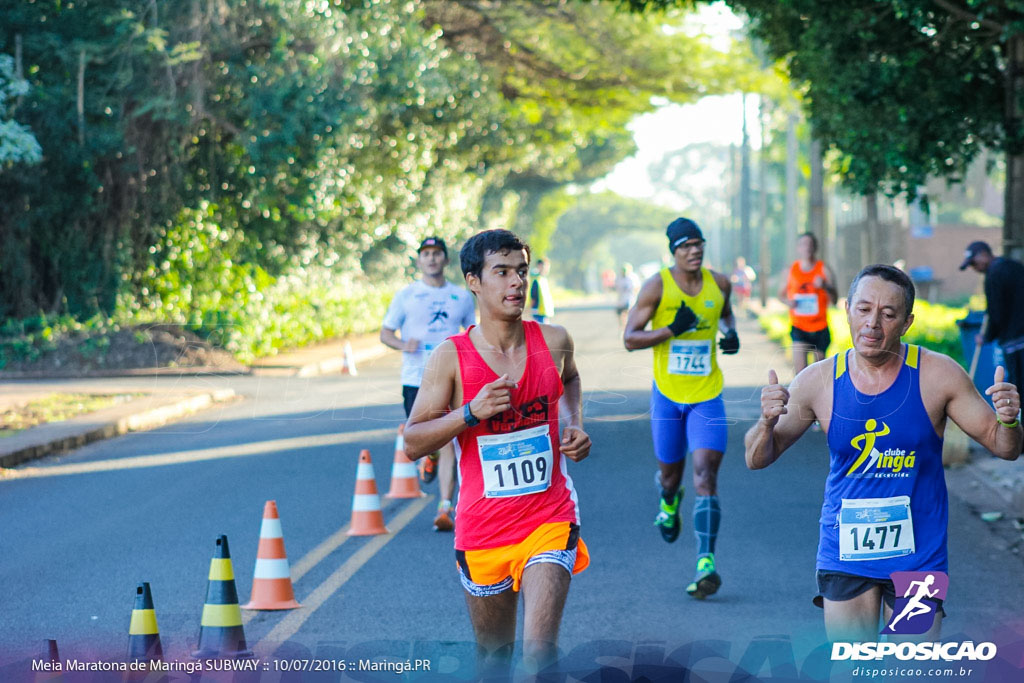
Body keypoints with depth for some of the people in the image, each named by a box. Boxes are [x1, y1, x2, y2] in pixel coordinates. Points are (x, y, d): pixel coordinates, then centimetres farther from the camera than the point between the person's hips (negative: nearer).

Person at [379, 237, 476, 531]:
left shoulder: (462, 297, 10)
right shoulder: (406, 295, 6)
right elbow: (385, 332, 7)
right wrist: (403, 345, -14)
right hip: (415, 380, 0)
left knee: (448, 441, -10)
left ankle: (445, 508, -9)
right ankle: (431, 457, 39)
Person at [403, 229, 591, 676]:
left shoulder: (554, 342, -2)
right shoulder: (451, 358, -10)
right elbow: (412, 443, -8)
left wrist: (575, 426, 6)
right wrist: (472, 412, -21)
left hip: (549, 520, 0)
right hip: (482, 526, 0)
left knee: (539, 651, -17)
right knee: (493, 652, 16)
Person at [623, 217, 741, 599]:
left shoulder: (719, 284, 0)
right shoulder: (657, 287, -10)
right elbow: (630, 339, -11)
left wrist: (731, 333, 2)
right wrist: (672, 329, -24)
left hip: (707, 396, 0)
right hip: (668, 394, 0)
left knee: (706, 473, -15)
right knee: (670, 471, 13)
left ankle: (706, 563, -21)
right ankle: (669, 501, 53)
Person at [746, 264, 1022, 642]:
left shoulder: (938, 375, -8)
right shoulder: (819, 381, -5)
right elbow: (758, 459, 1)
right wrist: (767, 422, -21)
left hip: (917, 551, -1)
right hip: (844, 551, 1)